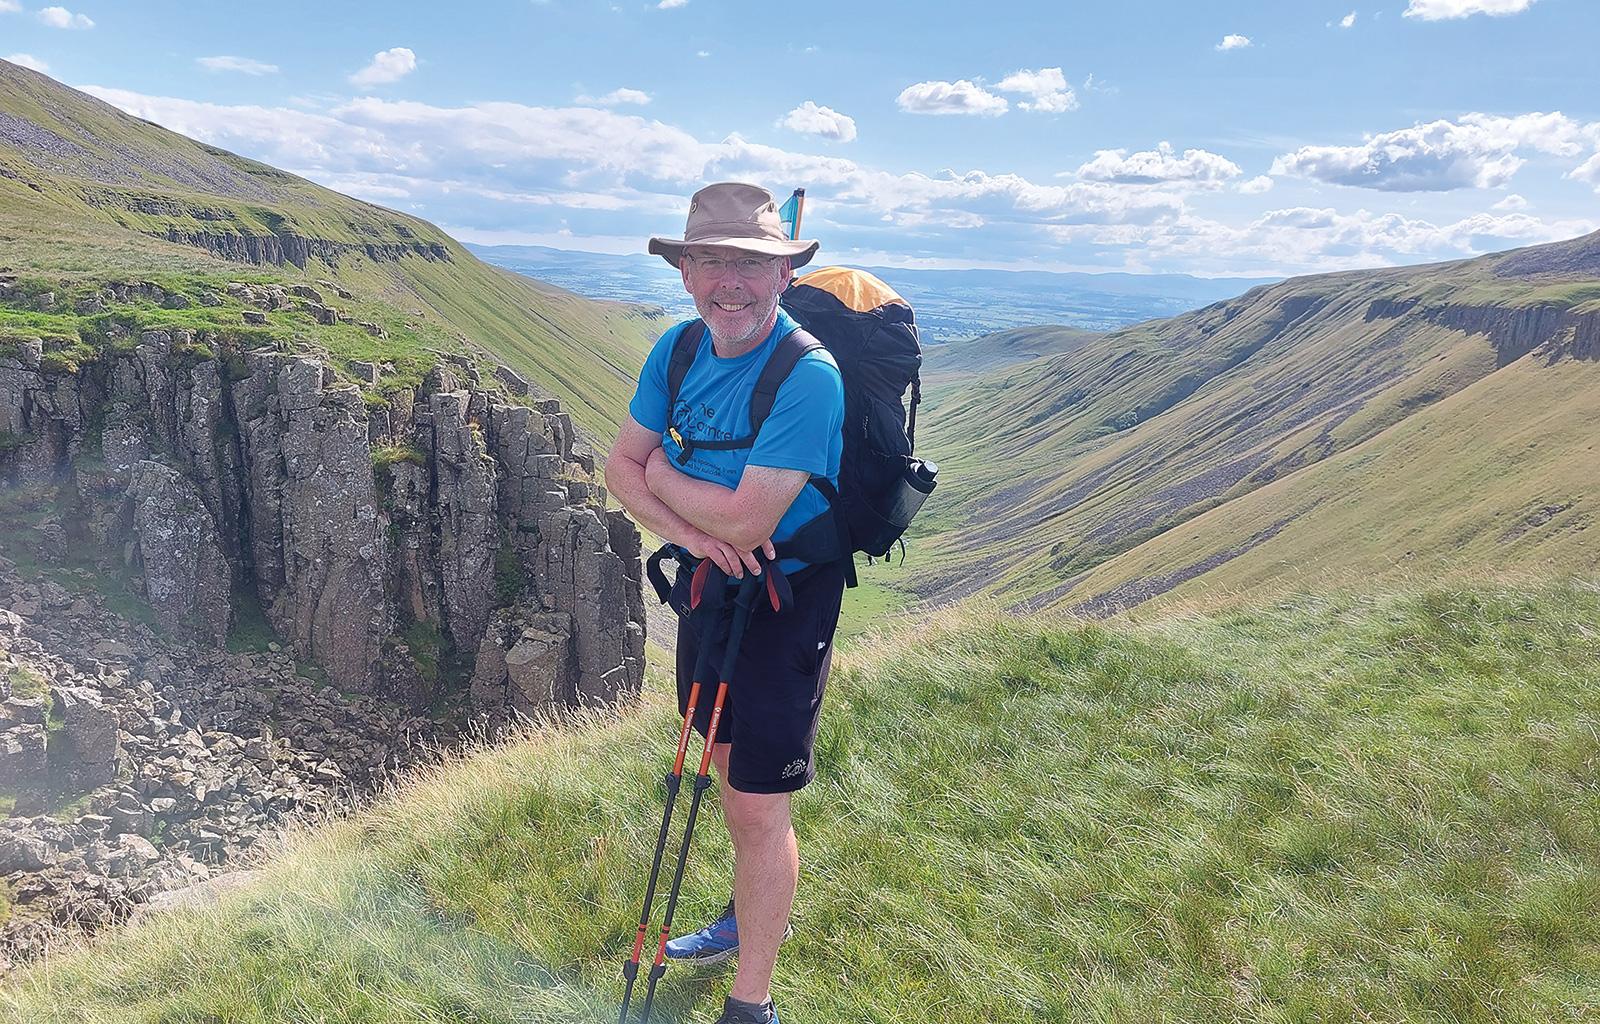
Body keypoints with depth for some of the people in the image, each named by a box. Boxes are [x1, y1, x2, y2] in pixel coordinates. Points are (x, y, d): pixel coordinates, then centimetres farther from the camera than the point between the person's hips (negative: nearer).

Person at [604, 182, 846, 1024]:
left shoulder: (808, 376, -27)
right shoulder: (678, 350, -4)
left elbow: (748, 521, -30)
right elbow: (622, 464, -1)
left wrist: (662, 474, -14)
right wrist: (688, 530, -20)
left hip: (788, 598, -7)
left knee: (758, 803, -1)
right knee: (725, 758, 23)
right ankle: (750, 915, 48)